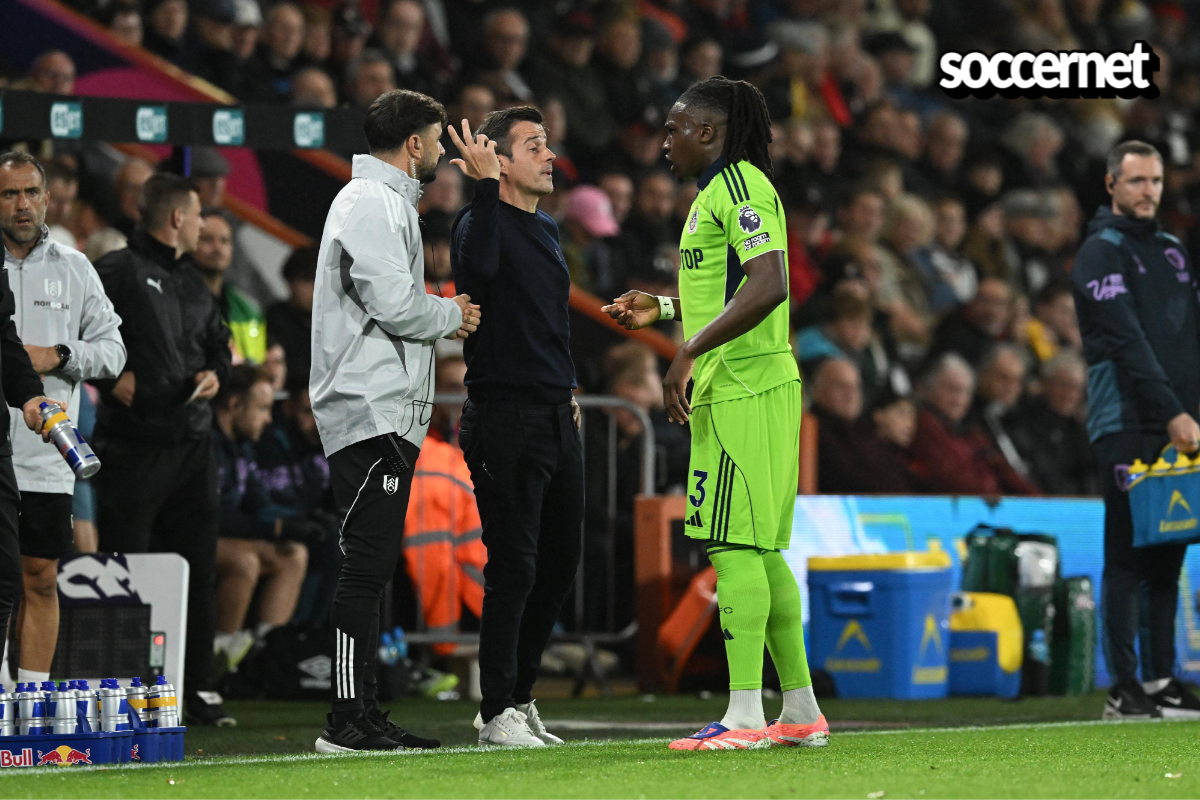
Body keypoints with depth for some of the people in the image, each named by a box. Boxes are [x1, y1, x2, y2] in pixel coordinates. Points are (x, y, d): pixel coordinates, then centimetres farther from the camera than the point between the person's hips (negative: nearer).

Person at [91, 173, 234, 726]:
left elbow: (219, 342, 29)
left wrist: (216, 373, 8)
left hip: (193, 444, 7)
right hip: (134, 445, -7)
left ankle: (197, 689, 12)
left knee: (197, 569, 7)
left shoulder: (193, 283, 19)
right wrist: (111, 376, -16)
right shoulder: (118, 272, -5)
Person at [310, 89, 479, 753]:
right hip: (372, 410, -11)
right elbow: (394, 304, -19)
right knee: (367, 562, -12)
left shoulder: (383, 201, 24)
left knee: (372, 564, 9)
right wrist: (452, 316, -2)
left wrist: (442, 318, 11)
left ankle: (363, 713, 10)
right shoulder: (372, 203, -10)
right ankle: (349, 719, -13)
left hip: (388, 412, 11)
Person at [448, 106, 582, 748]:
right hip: (506, 415, -9)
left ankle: (518, 696, 22)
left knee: (559, 562, 12)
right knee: (513, 566, -8)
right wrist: (485, 186, -32)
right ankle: (497, 713, -3)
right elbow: (479, 266, -34)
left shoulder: (546, 229, 18)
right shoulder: (482, 220, -9)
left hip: (557, 419, 9)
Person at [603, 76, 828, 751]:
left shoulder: (739, 187, -11)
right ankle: (801, 712, 14)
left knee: (736, 545, -12)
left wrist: (688, 354, -24)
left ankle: (744, 716, -14)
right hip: (732, 388, 11)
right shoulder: (719, 191, 21)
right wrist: (661, 308, 29)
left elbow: (768, 287, -24)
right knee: (759, 550, 11)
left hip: (744, 389, -11)